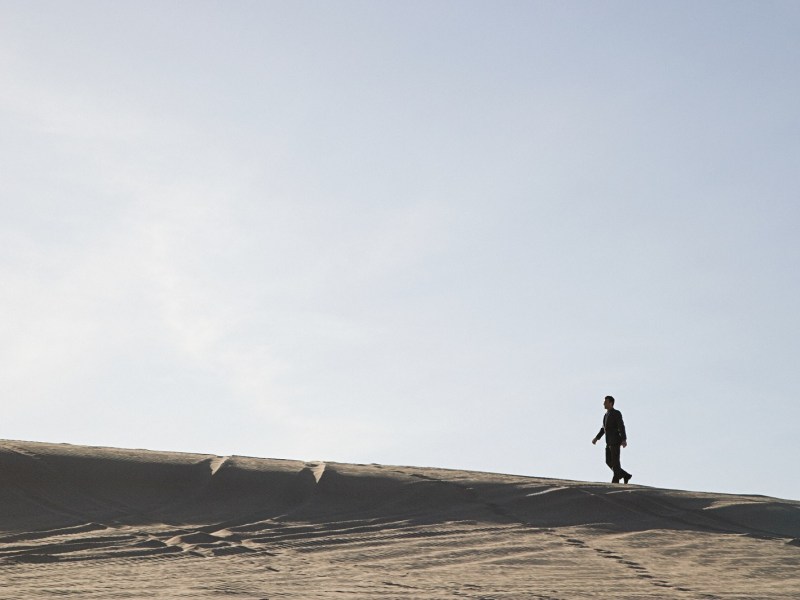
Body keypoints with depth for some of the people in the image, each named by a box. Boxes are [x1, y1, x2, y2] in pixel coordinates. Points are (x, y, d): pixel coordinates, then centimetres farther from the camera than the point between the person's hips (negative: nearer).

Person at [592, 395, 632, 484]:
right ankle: (625, 475, 15)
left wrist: (624, 440, -28)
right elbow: (604, 428, 24)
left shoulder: (617, 413, -10)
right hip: (609, 442, 9)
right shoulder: (606, 415, 18)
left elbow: (622, 427, -19)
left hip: (616, 441, -9)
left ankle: (615, 481, 1)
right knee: (609, 462, 7)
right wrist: (596, 438, 15)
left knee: (615, 463, -5)